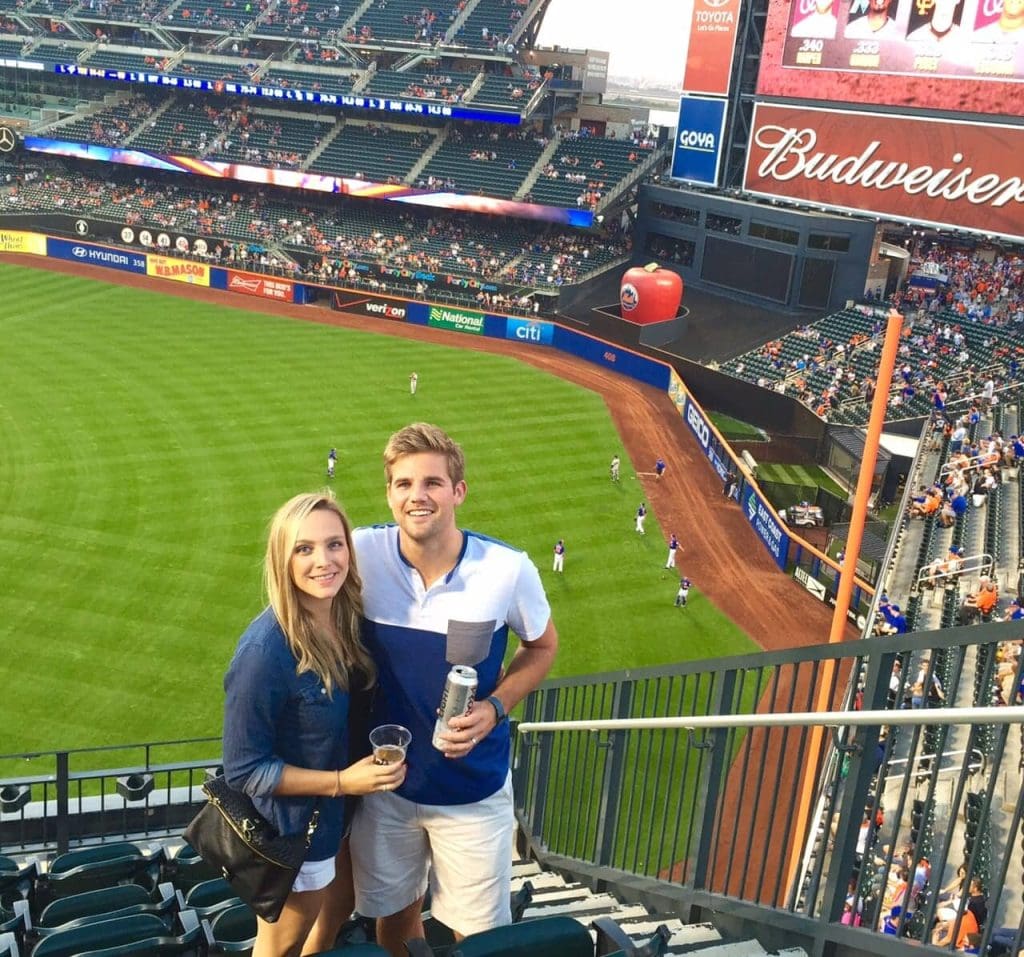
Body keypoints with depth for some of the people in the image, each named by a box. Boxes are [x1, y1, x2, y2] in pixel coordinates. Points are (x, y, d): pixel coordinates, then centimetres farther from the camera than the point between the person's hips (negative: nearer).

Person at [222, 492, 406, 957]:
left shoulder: (345, 620, -9)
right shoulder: (264, 651, -32)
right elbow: (244, 768, -24)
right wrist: (342, 781, -26)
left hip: (336, 816, 7)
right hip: (290, 832, -7)